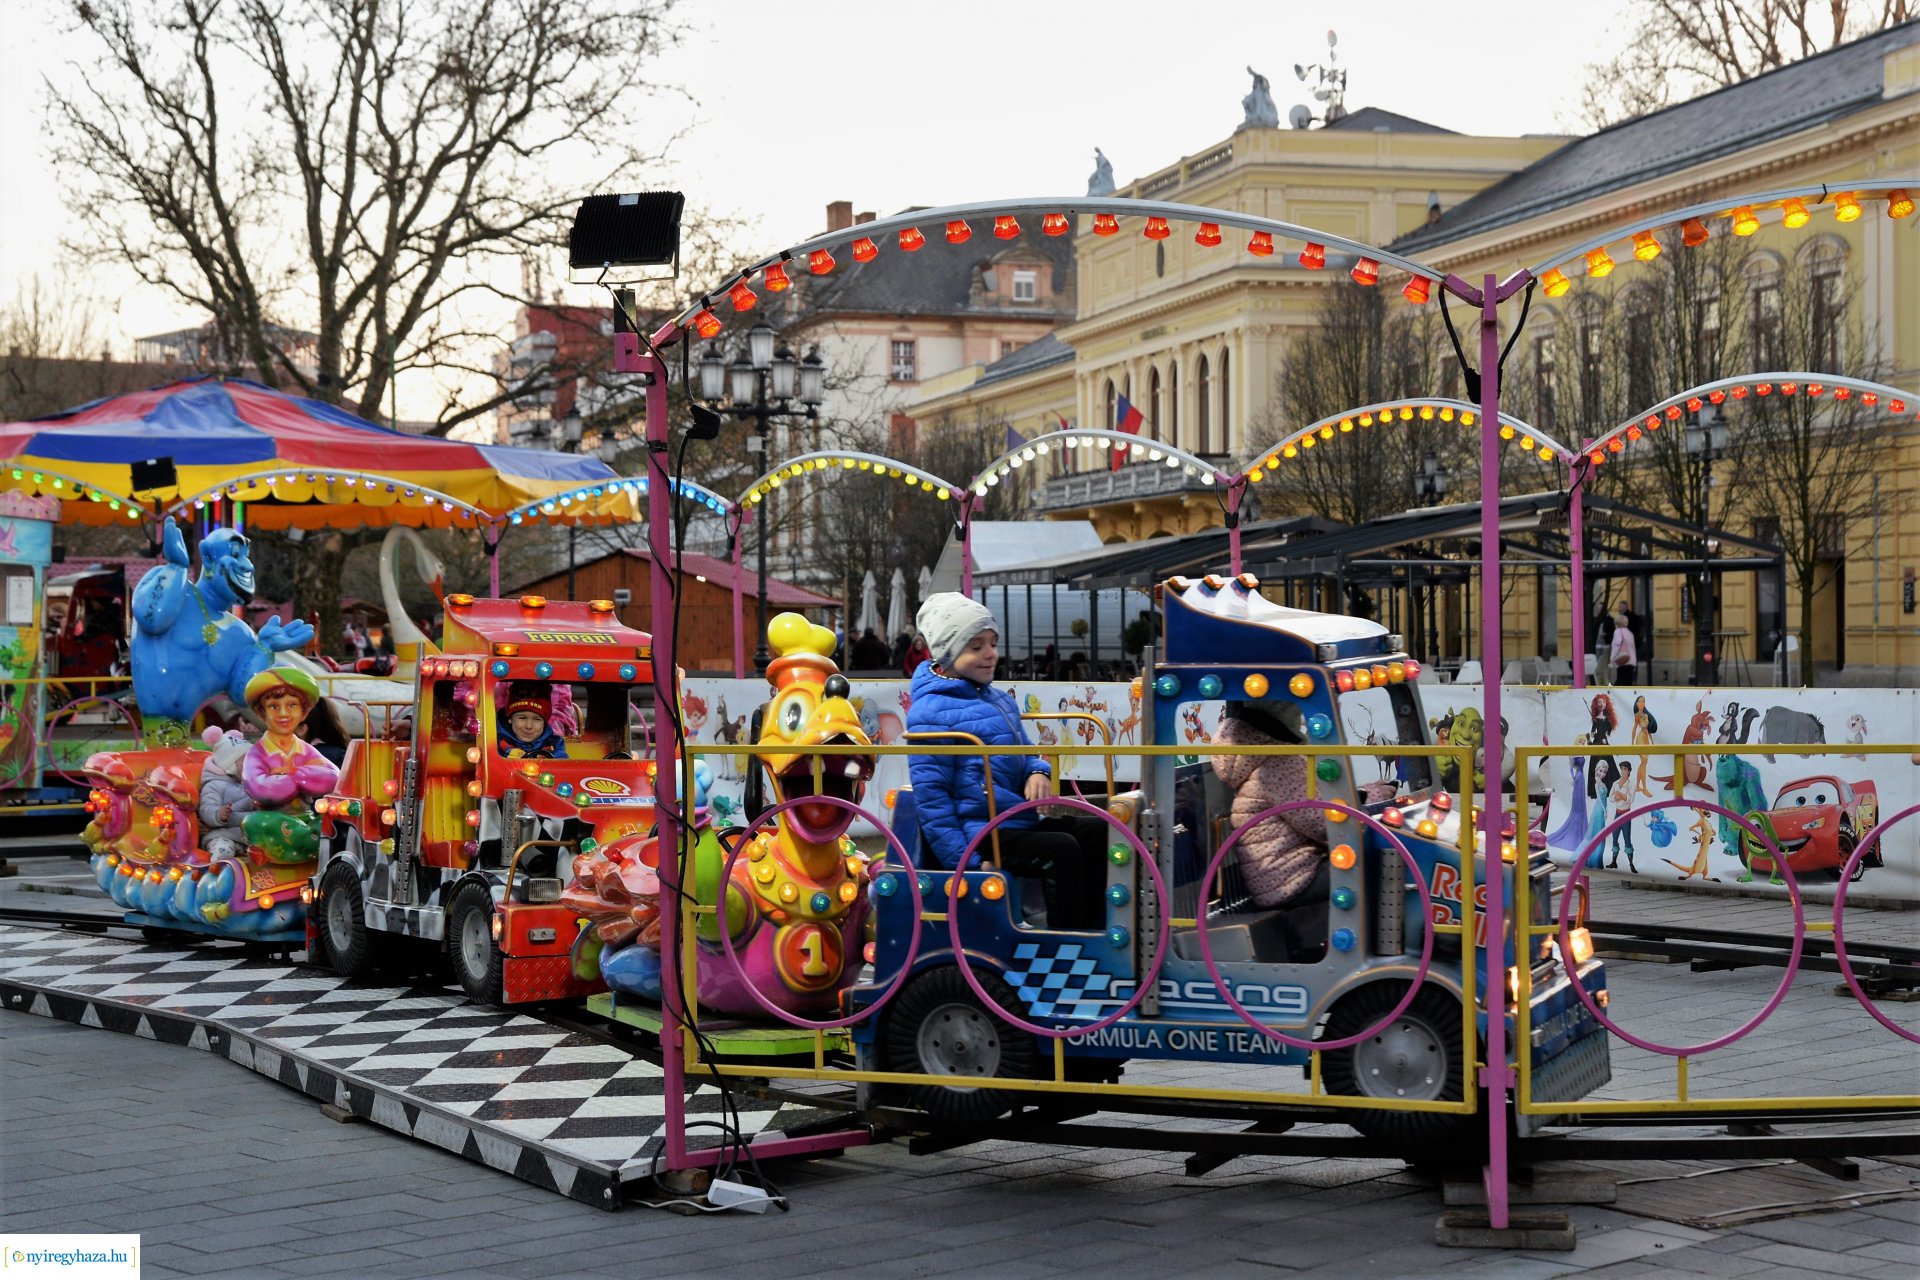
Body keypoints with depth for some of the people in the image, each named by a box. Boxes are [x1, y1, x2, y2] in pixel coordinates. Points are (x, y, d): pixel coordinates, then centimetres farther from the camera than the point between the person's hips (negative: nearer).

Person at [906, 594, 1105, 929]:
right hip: (977, 833, -10)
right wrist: (965, 861, -21)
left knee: (1095, 831, 4)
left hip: (1018, 820, 10)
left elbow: (1022, 751, 28)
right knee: (1061, 850, -25)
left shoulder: (998, 699, 16)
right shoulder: (930, 711, -14)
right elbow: (930, 793, -16)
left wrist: (1037, 772, 0)